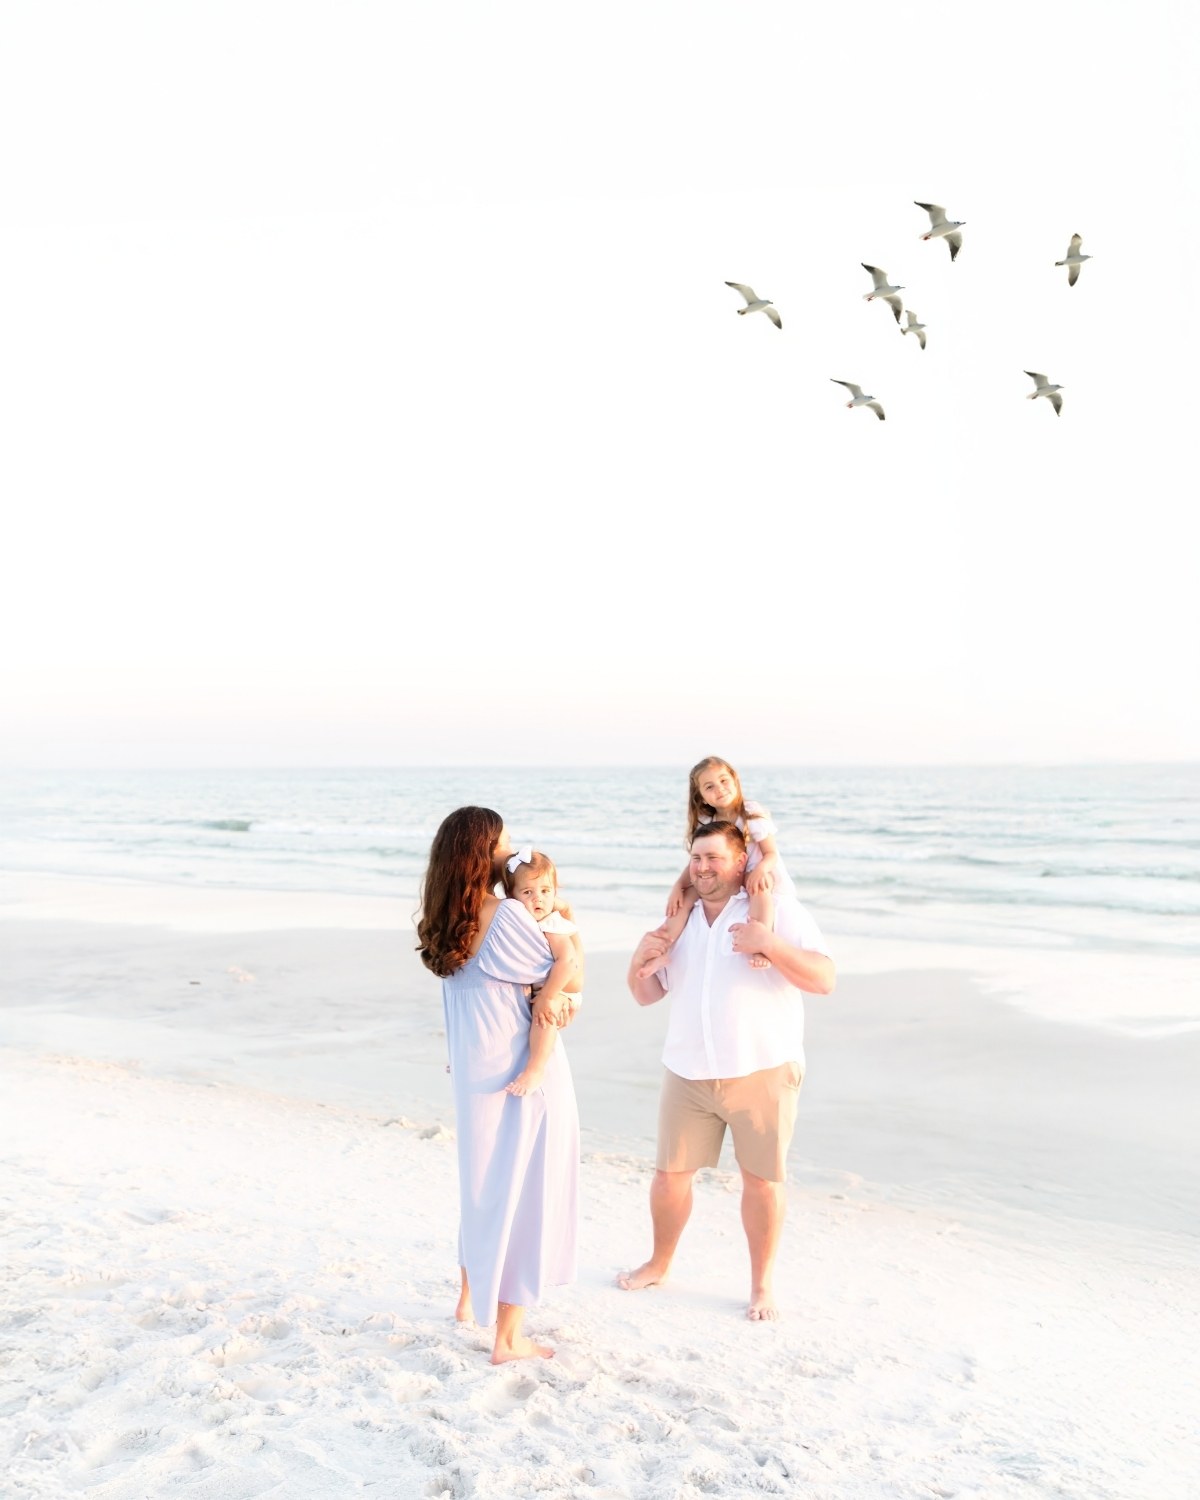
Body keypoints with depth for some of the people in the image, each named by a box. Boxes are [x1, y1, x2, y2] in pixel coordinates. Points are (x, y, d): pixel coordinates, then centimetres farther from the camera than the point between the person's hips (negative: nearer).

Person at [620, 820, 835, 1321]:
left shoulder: (777, 911, -6)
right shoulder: (680, 921, 10)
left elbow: (824, 980, -15)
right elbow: (647, 994, 15)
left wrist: (769, 944, -27)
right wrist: (639, 962, -7)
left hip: (763, 1071, -4)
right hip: (688, 1073, 4)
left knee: (762, 1179, 6)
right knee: (670, 1172, 11)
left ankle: (762, 1283, 24)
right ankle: (659, 1264, 33)